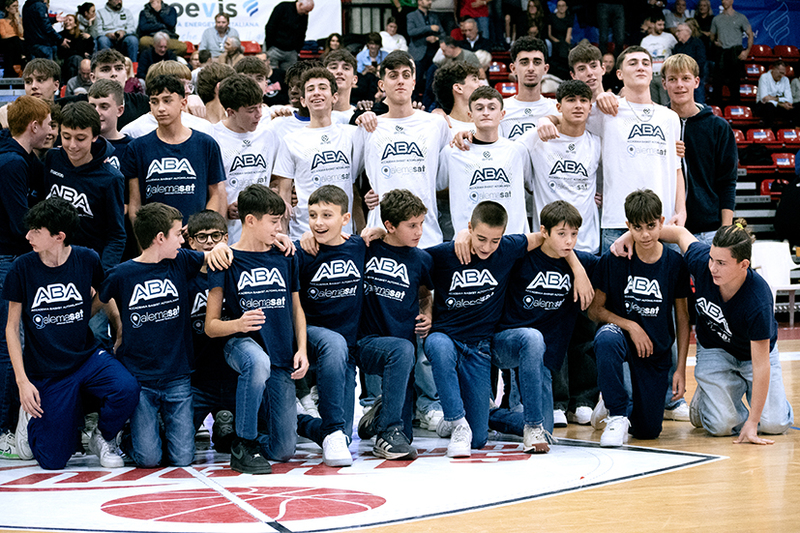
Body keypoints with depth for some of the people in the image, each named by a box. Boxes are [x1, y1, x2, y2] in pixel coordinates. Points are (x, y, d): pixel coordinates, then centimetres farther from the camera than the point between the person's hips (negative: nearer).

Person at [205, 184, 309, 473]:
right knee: (259, 361, -43)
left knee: (283, 451, -3)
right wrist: (238, 324, -25)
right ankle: (243, 445, -26)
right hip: (241, 343, -4)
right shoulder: (226, 260, -3)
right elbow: (211, 326, -4)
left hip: (281, 355, 4)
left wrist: (302, 349, 3)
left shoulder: (285, 257, 10)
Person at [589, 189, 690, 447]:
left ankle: (626, 406, 34)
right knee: (607, 339, -41)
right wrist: (630, 326, -19)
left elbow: (682, 317, 2)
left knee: (648, 430, -2)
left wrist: (681, 368, -1)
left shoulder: (675, 263, -7)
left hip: (657, 349, 2)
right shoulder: (612, 260, -11)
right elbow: (595, 310, -4)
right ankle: (616, 414, -22)